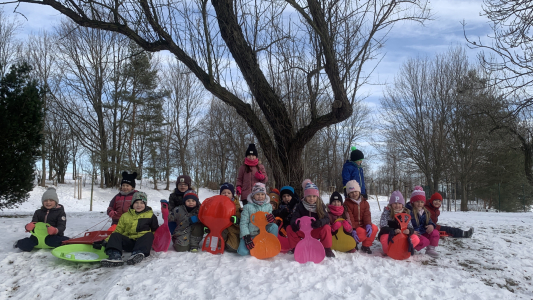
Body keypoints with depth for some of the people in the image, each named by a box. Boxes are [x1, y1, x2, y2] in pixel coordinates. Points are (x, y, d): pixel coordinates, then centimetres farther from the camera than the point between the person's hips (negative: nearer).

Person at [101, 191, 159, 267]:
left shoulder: (150, 215, 12)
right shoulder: (125, 216, 18)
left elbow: (155, 230, 18)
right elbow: (118, 230, 20)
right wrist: (107, 240, 6)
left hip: (142, 242, -2)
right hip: (128, 242, 2)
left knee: (149, 234, -32)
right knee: (115, 235, -19)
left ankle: (137, 254, -58)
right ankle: (115, 256, -47)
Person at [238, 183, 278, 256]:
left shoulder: (268, 206, 3)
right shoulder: (248, 207, -7)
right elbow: (243, 223, -8)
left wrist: (271, 220, -17)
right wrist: (246, 237, -19)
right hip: (250, 234, -2)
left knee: (274, 226, -26)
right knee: (242, 252, -25)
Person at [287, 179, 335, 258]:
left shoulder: (320, 206, -7)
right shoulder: (300, 206, -7)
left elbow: (327, 219, -18)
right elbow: (294, 218, -15)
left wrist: (320, 222, -42)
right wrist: (294, 224, -41)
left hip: (316, 232, -1)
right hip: (303, 231, 1)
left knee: (326, 228, -30)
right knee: (289, 229, -21)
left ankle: (327, 249, -10)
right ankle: (296, 248, -1)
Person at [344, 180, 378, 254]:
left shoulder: (365, 203, 7)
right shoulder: (347, 203, -7)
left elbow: (367, 215, -4)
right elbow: (349, 218, -15)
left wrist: (368, 225, -24)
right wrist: (352, 230, -26)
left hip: (363, 224, 5)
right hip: (353, 226, -5)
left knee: (374, 228, -19)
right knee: (363, 233, -32)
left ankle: (366, 246, -3)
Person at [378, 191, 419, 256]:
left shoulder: (406, 213, -1)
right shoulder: (386, 212, -11)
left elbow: (411, 228, -6)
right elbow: (383, 228, -20)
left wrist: (409, 231, -33)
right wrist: (393, 231, -40)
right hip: (389, 235, -3)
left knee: (416, 239, -21)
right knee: (385, 238, -39)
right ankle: (387, 251, -6)